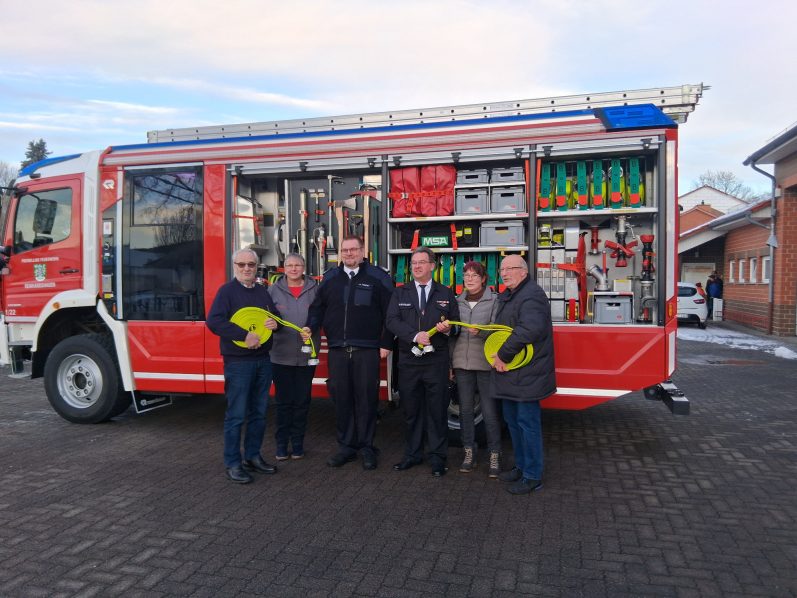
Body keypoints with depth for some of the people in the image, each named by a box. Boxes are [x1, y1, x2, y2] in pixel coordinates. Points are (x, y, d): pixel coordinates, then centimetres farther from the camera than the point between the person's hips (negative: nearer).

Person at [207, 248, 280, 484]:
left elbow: (276, 315, 22)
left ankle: (252, 456, 26)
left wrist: (275, 322, -2)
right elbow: (214, 321, -18)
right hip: (238, 361, -6)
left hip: (263, 360, 7)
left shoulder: (262, 291, 13)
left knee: (258, 413, 13)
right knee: (236, 414, -1)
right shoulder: (227, 290, -6)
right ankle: (233, 464, 9)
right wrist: (244, 335, -24)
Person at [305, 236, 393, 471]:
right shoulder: (330, 277, 11)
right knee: (341, 399, 8)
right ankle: (346, 447, 21)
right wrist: (310, 326, -2)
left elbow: (390, 313, -2)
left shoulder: (378, 277, -1)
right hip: (337, 350, 3)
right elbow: (318, 307, 16)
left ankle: (367, 448, 16)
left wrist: (386, 344, -4)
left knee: (366, 399, 3)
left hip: (367, 351, -3)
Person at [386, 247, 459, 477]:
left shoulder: (446, 293, 8)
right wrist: (415, 335, -18)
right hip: (408, 361, 2)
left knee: (437, 410, 2)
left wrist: (447, 327, -14)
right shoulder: (400, 293, 8)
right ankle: (413, 454, 24)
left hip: (436, 361, -1)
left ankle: (438, 458, 15)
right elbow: (392, 321, -5)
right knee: (411, 409, 10)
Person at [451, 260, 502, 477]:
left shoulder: (495, 300, -1)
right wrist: (450, 363, 12)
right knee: (465, 409, 10)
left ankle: (494, 456, 12)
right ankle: (469, 453, 21)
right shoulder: (458, 301, 12)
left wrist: (481, 332, -24)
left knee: (489, 412, -1)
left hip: (486, 363, -4)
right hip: (462, 363, 4)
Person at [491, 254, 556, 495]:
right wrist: (497, 354, 5)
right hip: (510, 374, 10)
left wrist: (503, 355, -21)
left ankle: (533, 477, 10)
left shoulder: (532, 295, -17)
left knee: (528, 422, -2)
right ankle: (521, 466, 34)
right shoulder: (506, 297, 16)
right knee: (512, 420, 19)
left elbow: (529, 330, -30)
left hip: (527, 374, -10)